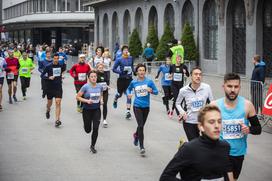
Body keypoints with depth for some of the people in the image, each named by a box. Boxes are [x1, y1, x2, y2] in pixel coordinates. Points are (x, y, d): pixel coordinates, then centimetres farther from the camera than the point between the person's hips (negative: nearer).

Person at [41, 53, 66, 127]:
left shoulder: (61, 66, 1)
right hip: (50, 88, -1)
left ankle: (57, 120, -14)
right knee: (49, 103, 13)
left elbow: (63, 69, 25)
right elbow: (42, 75, -5)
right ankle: (48, 111, 49)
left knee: (58, 102, -12)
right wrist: (49, 77, -21)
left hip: (58, 87, 1)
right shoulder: (48, 66, -7)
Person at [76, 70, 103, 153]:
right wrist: (87, 101, -22)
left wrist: (101, 100, -3)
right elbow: (78, 97, -10)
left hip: (96, 110, 2)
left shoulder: (99, 87, -1)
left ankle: (92, 146, 12)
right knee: (88, 130, 9)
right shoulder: (86, 87, -14)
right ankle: (87, 125, 48)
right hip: (87, 110, -2)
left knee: (95, 128, -7)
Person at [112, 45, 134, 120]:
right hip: (121, 79, -2)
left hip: (129, 79, 2)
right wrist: (121, 72, -19)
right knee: (120, 94, 15)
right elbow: (114, 69, -7)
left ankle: (128, 111, -9)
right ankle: (115, 101, 52)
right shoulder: (119, 59, -8)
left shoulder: (130, 58, 4)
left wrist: (133, 71, 7)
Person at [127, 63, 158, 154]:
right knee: (140, 126, -12)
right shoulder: (134, 82, -2)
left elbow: (156, 91, 0)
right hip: (137, 106, -2)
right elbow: (128, 89, 17)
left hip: (146, 106, 2)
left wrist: (151, 91, -21)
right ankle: (141, 146, -6)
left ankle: (136, 135, 51)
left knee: (142, 125, 17)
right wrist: (129, 94, -5)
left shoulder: (149, 81, -5)